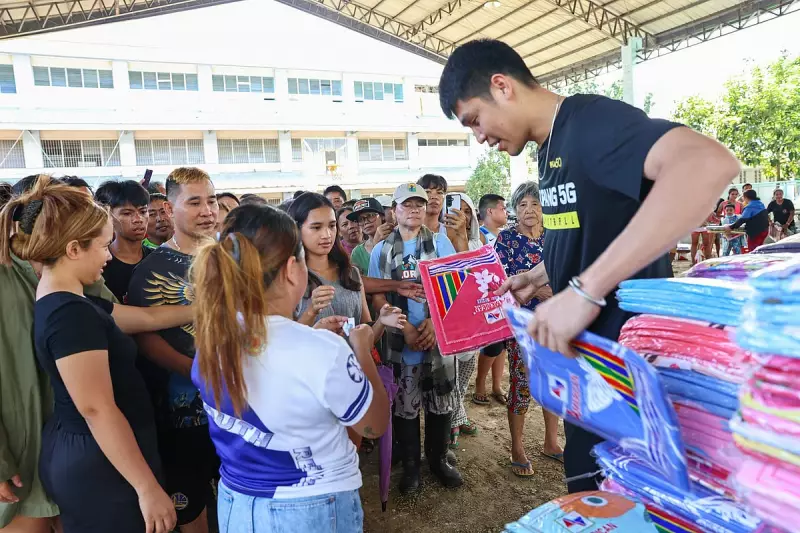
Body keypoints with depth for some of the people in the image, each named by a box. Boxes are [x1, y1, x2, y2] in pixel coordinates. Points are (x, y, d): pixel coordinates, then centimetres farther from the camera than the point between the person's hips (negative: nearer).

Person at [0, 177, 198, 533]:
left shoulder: (63, 302, 7)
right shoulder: (71, 313, -24)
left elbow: (148, 318, 13)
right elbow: (97, 409, -27)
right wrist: (148, 488, -22)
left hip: (79, 455, 9)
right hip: (102, 465, -9)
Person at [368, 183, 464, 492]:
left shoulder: (440, 242, 6)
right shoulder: (381, 250, 7)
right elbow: (377, 296, 2)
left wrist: (435, 321, -16)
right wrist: (405, 328, -12)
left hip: (439, 335, 0)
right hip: (400, 339, 0)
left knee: (441, 402, 10)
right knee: (404, 405, 8)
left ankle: (439, 460, 30)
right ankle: (410, 465, 25)